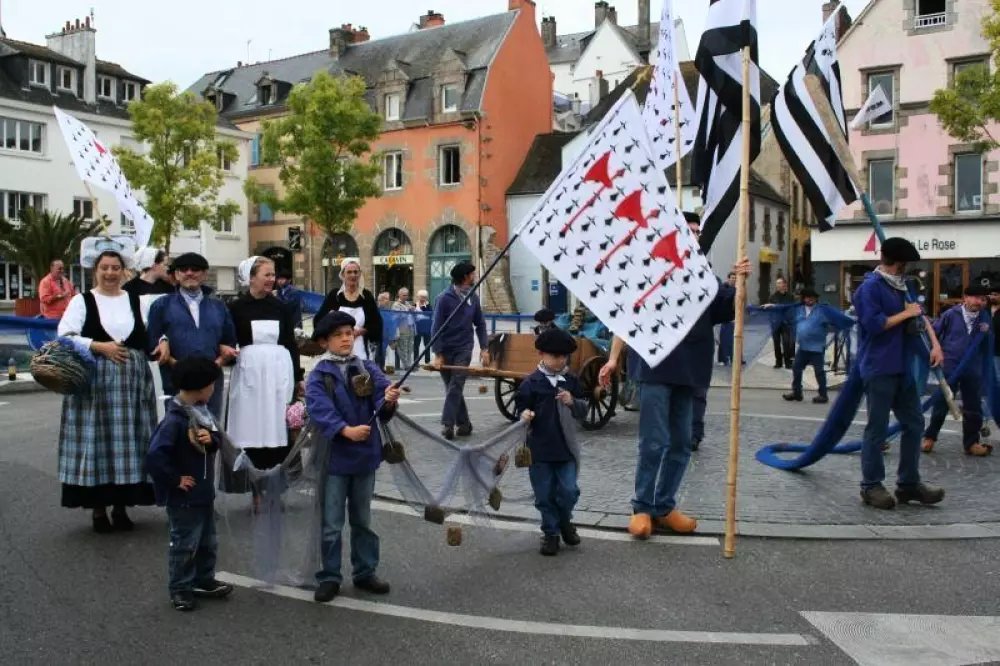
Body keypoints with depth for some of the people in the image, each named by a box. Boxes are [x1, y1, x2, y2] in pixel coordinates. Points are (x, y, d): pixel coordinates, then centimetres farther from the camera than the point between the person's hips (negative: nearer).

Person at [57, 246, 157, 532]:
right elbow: (65, 337, -5)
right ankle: (98, 509, 10)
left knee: (127, 442, 3)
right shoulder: (82, 301, 2)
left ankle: (121, 507, 15)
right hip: (94, 381, -2)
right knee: (97, 442, -1)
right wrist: (100, 347, -13)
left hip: (132, 381, 2)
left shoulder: (136, 300, 11)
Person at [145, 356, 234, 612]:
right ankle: (179, 589, 21)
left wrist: (211, 438, -13)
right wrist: (175, 479, -20)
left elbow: (217, 437, 11)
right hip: (184, 498, -8)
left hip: (204, 492, 9)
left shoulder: (201, 410, 1)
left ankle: (204, 581, 34)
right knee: (184, 544, 6)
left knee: (208, 541, 19)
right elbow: (154, 456, -30)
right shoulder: (175, 420, -25)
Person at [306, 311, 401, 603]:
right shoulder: (318, 376, -8)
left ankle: (365, 572, 28)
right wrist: (346, 430, -36)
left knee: (362, 519, 16)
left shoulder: (368, 369, 1)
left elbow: (382, 404, -11)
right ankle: (330, 578, 19)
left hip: (365, 454, 3)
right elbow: (319, 410, -22)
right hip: (334, 457, -3)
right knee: (332, 523, 6)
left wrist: (389, 401, -34)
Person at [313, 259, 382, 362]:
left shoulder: (367, 296, 6)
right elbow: (318, 320, 9)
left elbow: (377, 323, 7)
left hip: (361, 352, 1)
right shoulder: (334, 295, 5)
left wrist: (359, 331, -9)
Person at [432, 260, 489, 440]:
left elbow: (480, 324, 11)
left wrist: (484, 348, 3)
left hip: (464, 349, 2)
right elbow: (436, 327, -9)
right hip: (446, 350, -1)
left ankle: (447, 424, -12)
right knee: (452, 388, 6)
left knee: (455, 386, -10)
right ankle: (463, 423, 17)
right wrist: (437, 354, -14)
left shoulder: (473, 298, 3)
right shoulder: (445, 298, -9)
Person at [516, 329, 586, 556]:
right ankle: (551, 532, 22)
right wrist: (525, 414, -23)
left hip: (565, 447, 2)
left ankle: (565, 521, 28)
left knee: (568, 490, -1)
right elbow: (522, 406, 0)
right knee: (544, 493, 6)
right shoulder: (531, 382, -4)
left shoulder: (572, 382, 4)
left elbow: (583, 411, 7)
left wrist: (572, 402, -14)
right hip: (539, 448, -2)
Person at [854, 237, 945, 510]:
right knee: (878, 428, -3)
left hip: (903, 368, 9)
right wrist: (905, 313, -11)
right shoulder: (870, 287, -11)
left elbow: (920, 315, 18)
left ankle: (909, 483, 21)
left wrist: (935, 344, 6)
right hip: (879, 369, -9)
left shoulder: (903, 285, 16)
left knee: (914, 424, 11)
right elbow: (873, 324, -20)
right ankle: (871, 486, 7)